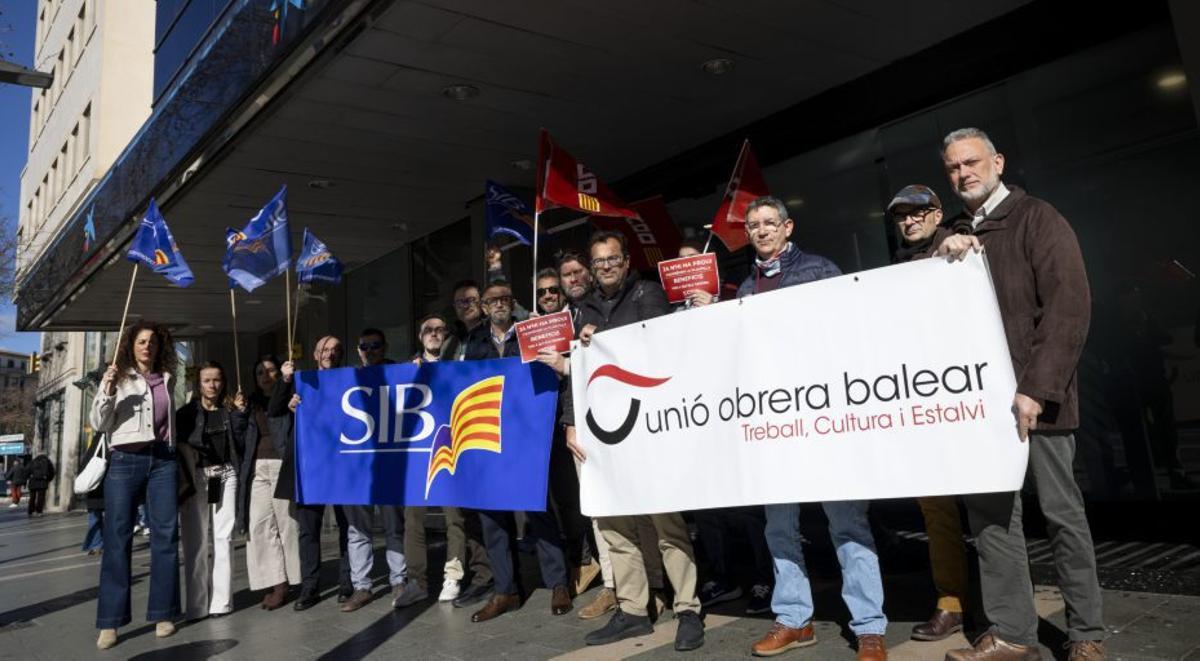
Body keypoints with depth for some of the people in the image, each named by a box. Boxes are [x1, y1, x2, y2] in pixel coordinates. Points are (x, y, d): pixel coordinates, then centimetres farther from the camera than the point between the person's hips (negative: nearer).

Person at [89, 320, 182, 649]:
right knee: (117, 538, -4)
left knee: (165, 536, 0)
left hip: (163, 461, 3)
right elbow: (98, 424, 1)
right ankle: (110, 621, 0)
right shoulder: (117, 377, 7)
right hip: (125, 461, -2)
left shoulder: (167, 379, 15)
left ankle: (162, 614, 8)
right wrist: (107, 391, -13)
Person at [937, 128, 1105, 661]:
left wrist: (1036, 388, -18)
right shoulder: (957, 236, 17)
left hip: (1035, 396, -5)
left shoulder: (1037, 219, -1)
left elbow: (1069, 307, -11)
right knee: (989, 511, 4)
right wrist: (940, 256, -8)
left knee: (1061, 510, 4)